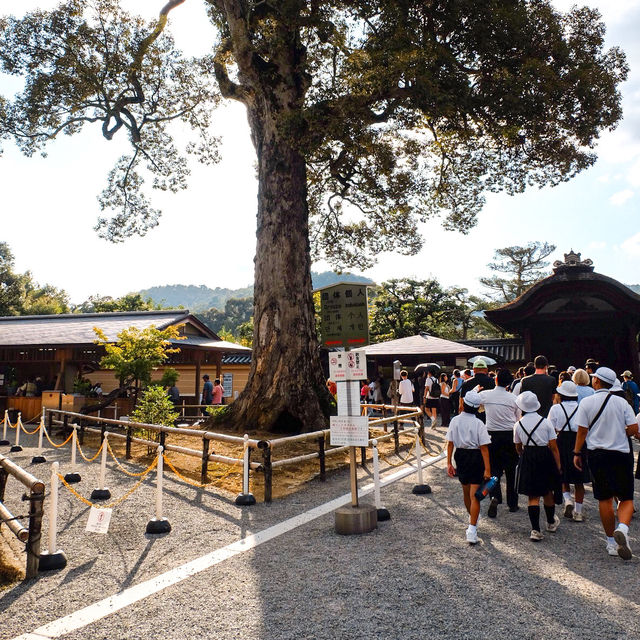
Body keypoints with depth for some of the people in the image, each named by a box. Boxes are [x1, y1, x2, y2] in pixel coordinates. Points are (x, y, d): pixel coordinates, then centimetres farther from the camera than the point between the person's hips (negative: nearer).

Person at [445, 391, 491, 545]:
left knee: (466, 491, 21)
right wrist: (487, 469, -12)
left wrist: (448, 463, 2)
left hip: (460, 456, 4)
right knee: (474, 495, 0)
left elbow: (450, 443, -3)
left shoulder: (455, 421, -5)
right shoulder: (478, 424, -14)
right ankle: (472, 529, -6)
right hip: (476, 458, -3)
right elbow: (484, 447, -15)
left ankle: (472, 517, 44)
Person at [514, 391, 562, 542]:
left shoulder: (518, 424, -3)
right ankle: (551, 523, 39)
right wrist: (558, 466, 1)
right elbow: (553, 447, -6)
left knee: (533, 496, 5)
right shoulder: (545, 422, -6)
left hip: (528, 460, -1)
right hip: (545, 458, 1)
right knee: (547, 492, 20)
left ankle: (535, 530, -2)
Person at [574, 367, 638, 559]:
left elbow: (582, 431, -6)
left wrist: (577, 453, 5)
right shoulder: (622, 402, -1)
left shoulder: (586, 402, -5)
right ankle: (622, 528, -19)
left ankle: (611, 542, 16)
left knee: (604, 499, 10)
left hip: (597, 454, 0)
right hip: (621, 454, 0)